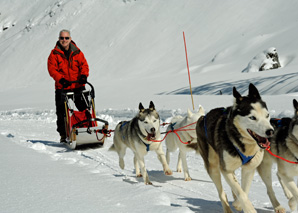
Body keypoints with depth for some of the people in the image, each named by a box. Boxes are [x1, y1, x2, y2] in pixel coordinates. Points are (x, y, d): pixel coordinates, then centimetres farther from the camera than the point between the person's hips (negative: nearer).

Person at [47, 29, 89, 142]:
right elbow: (52, 69, -6)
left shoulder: (77, 52, 6)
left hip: (78, 86, 1)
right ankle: (63, 135, 13)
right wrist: (61, 79, -21)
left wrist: (84, 75, -17)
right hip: (62, 87, -1)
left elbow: (84, 64, 3)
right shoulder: (54, 53, 0)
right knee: (61, 112, 3)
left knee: (84, 109, 0)